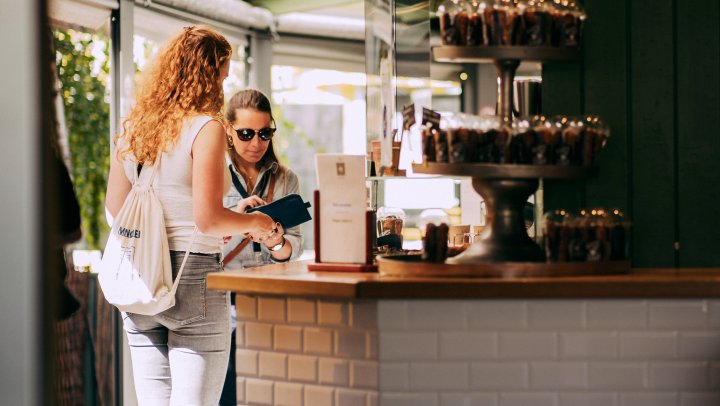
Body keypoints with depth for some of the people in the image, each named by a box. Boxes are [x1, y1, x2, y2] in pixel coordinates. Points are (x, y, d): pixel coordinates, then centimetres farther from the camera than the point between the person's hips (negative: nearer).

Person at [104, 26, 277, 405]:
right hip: (193, 280, -6)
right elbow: (207, 219, -16)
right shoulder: (205, 128, -11)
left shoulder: (132, 128, 9)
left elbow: (114, 209, 15)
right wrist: (254, 223, 1)